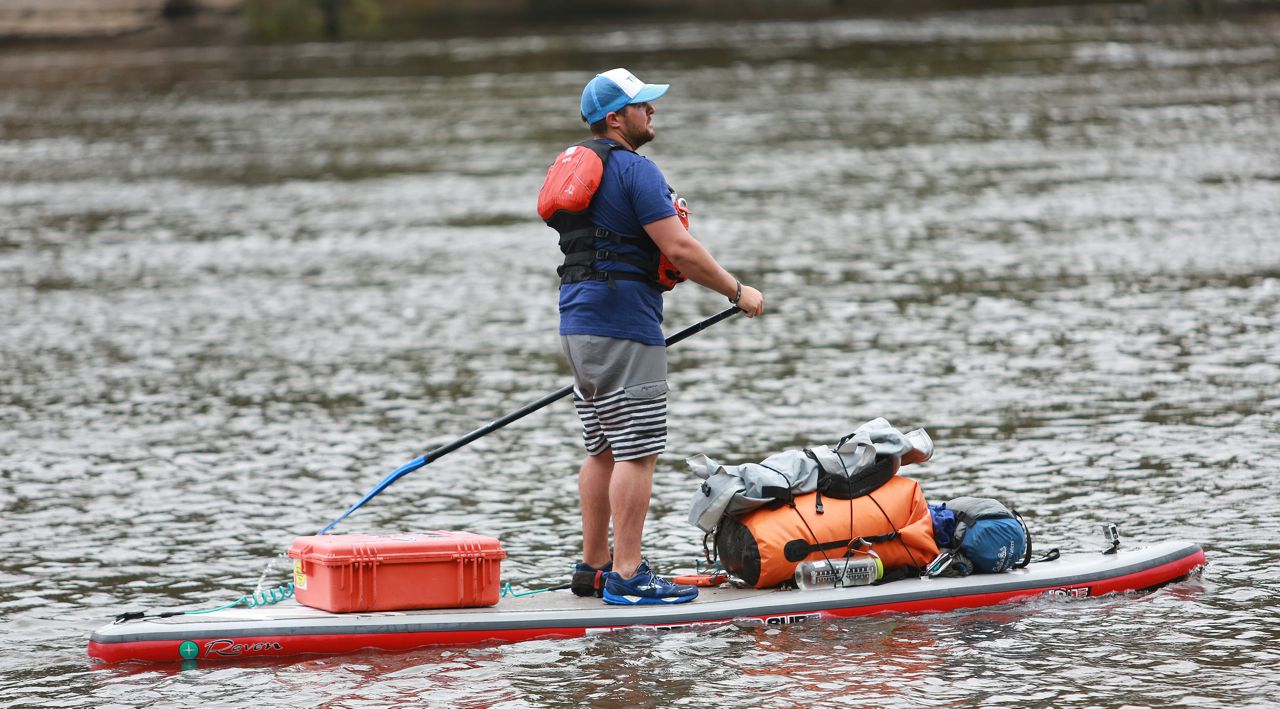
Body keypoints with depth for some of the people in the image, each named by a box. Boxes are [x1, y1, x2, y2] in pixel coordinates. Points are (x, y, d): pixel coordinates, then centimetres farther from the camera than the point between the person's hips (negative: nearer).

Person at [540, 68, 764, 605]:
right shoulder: (633, 169, -13)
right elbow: (680, 249, -17)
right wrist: (737, 292, -6)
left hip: (579, 323, 10)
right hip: (623, 326, -10)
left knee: (604, 450, 15)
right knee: (637, 453, -8)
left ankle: (593, 567, 18)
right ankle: (627, 576, -10)